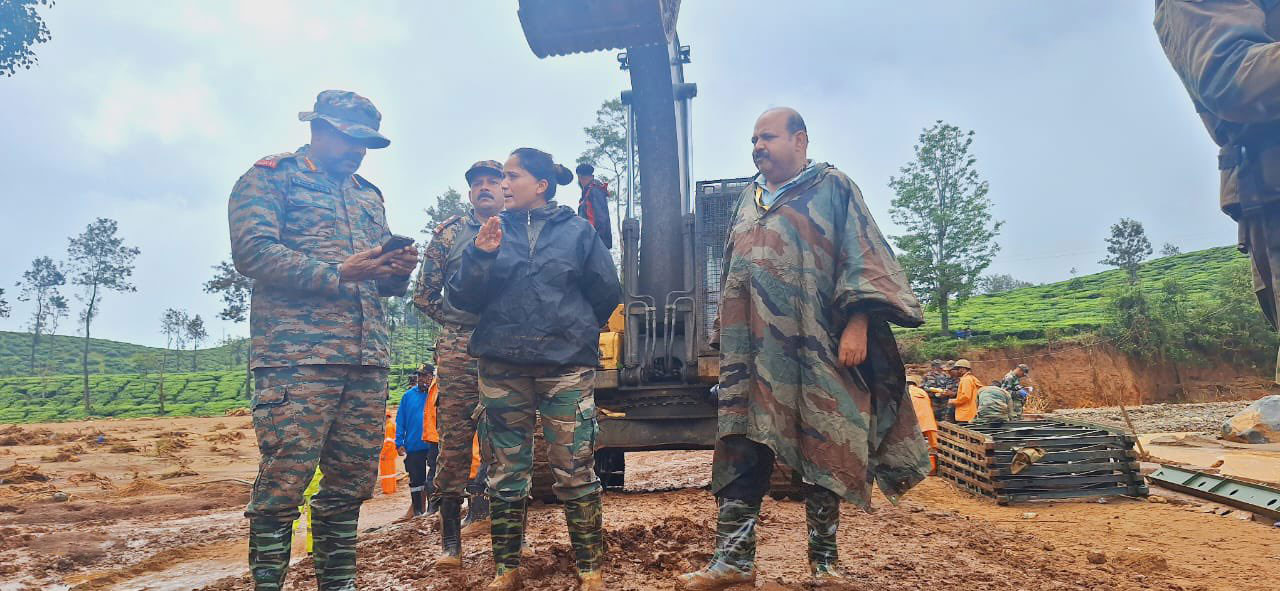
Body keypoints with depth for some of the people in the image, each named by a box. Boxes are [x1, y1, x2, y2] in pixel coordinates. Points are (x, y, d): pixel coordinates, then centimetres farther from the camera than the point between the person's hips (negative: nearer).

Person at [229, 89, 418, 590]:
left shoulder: (369, 196, 24)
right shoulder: (271, 176, 6)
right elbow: (252, 251, -9)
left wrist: (398, 271, 1)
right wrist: (336, 273, -17)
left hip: (368, 360, 6)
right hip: (296, 356, -6)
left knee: (350, 484, 8)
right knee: (283, 484, -6)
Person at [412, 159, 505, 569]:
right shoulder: (449, 233, 9)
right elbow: (424, 296, 11)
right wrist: (457, 322, 7)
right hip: (459, 349, -1)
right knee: (454, 439, -2)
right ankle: (450, 539, 7)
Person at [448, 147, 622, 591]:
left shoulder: (578, 231, 5)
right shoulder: (494, 231, 11)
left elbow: (606, 292, 10)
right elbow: (463, 298, 4)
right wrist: (479, 255, -11)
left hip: (567, 367, -2)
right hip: (502, 368, 3)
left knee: (575, 471, -2)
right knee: (506, 472, 8)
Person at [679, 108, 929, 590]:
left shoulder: (832, 188, 4)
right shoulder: (748, 199, 19)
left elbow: (862, 260, -4)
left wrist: (857, 325, -16)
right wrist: (726, 340, 18)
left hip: (815, 348, -4)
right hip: (752, 352, 5)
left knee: (824, 451, 1)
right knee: (742, 449, 0)